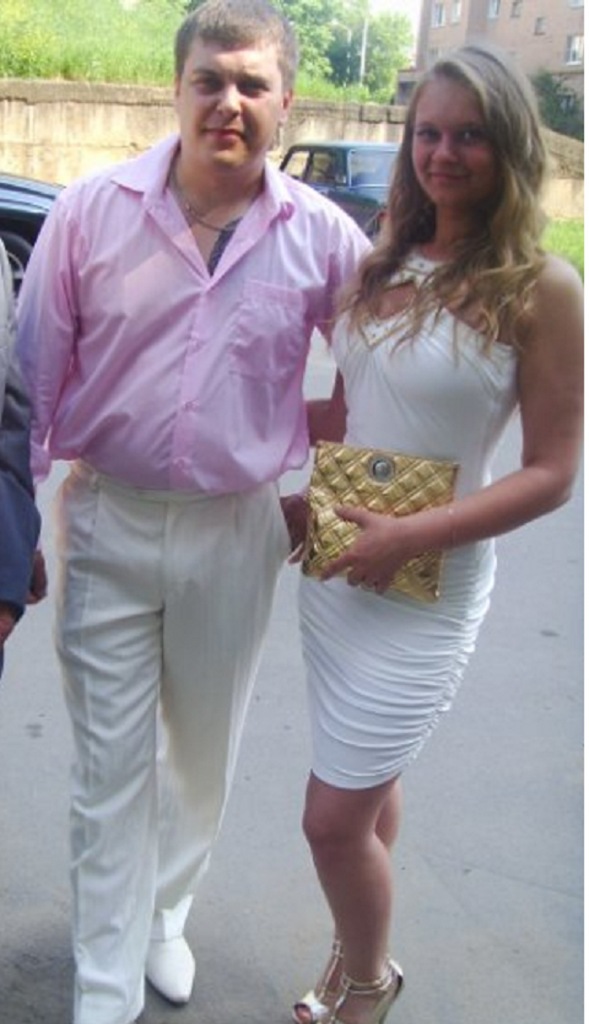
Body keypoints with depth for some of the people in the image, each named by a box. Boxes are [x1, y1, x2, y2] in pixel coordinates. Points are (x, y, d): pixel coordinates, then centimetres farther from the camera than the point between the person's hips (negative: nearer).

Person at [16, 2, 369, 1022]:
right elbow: (34, 377, -5)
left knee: (202, 751, 19)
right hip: (107, 521, -1)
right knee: (110, 764, 8)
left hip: (238, 532, 2)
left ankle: (161, 911, 47)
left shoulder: (323, 236, -6)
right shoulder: (91, 210, -8)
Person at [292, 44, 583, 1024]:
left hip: (426, 587, -5)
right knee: (371, 782, 21)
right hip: (331, 560, 5)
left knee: (335, 819, 2)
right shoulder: (384, 264, 5)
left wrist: (410, 537, -18)